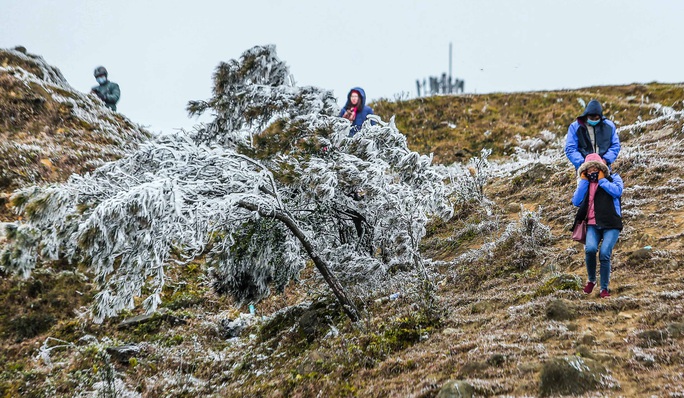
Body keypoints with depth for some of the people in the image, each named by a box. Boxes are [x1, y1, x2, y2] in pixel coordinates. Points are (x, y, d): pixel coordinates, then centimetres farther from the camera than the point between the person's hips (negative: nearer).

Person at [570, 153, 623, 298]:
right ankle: (591, 280, -2)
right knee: (590, 249, -26)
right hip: (593, 225, 2)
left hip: (611, 224, -2)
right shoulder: (585, 184, 20)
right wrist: (583, 181, 4)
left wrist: (602, 180, -5)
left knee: (604, 254, -20)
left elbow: (617, 191, -12)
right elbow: (576, 201, 4)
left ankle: (604, 288, -5)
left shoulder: (613, 178, 10)